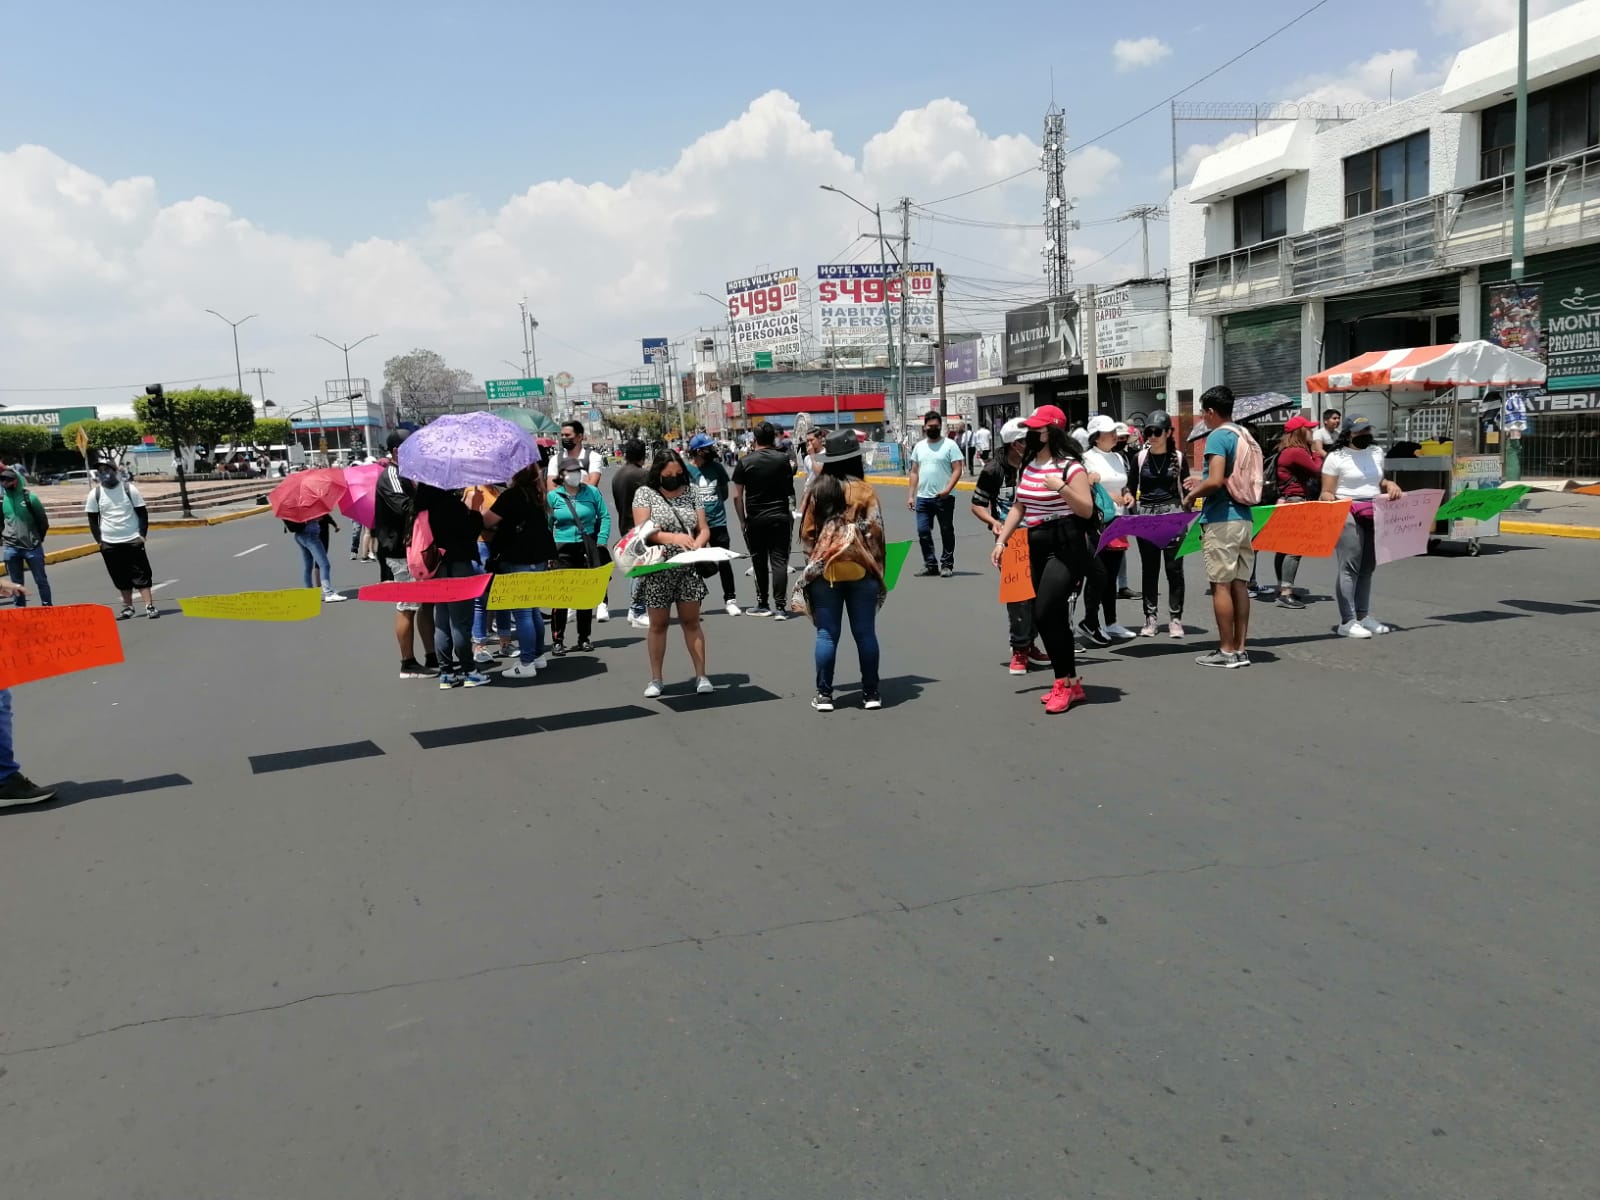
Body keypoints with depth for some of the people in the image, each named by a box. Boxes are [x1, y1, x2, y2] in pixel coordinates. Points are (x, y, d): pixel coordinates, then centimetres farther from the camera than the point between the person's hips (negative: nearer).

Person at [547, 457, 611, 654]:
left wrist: (601, 541, -2)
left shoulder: (592, 492, 4)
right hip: (563, 550, -2)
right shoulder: (553, 496, 1)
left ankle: (584, 638, 19)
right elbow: (547, 525, 5)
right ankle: (557, 640, 2)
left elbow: (604, 517, 7)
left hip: (588, 548, 2)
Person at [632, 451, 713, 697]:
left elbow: (704, 529, 6)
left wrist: (696, 545, -16)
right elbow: (642, 529, -10)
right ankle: (655, 679, 15)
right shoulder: (645, 493, 0)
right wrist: (674, 538, -23)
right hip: (658, 570, -2)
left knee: (691, 621, 4)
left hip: (688, 569, 2)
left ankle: (701, 675, 10)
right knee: (658, 623, 6)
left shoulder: (690, 493, 8)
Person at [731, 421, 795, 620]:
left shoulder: (745, 462, -5)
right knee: (779, 560, -1)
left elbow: (737, 495, -5)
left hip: (755, 519, 0)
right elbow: (790, 490, 8)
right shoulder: (783, 459, -2)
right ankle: (780, 606, -8)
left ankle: (762, 604, 18)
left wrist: (742, 519, 4)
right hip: (780, 516, 0)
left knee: (759, 561, 11)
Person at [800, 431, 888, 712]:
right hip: (860, 569, -1)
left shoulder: (817, 490, 2)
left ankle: (824, 694, 7)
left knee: (826, 634, 5)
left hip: (824, 570, 1)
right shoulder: (864, 490, -4)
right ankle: (870, 692, 11)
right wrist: (878, 565, 4)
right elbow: (875, 531, -6)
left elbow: (806, 533, 5)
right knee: (865, 633, 6)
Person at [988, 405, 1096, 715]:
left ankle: (1066, 683, -1)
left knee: (1044, 614, -14)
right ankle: (1069, 683, 20)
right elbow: (1018, 508, 18)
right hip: (1037, 547, 8)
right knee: (1054, 617, 10)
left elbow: (1087, 510, -14)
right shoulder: (1028, 465, 12)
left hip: (1065, 547, -8)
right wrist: (1001, 540, 12)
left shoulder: (1070, 466, -11)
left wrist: (1060, 487, -26)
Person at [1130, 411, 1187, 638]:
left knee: (1174, 568, -1)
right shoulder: (1140, 457, 5)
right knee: (1149, 569, 5)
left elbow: (1184, 489, 8)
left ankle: (1176, 618, 5)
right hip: (1146, 515, 1)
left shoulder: (1177, 457, 4)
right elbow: (1132, 488, 8)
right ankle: (1150, 618, 11)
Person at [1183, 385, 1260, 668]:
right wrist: (1202, 486, 25)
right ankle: (1240, 649, 13)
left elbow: (1215, 481, -22)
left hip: (1221, 520, -8)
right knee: (1240, 584, 10)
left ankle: (1226, 651, 0)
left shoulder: (1218, 436, -12)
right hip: (1244, 518, 8)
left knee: (1221, 584, -3)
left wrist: (1192, 495, -4)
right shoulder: (1246, 437, 14)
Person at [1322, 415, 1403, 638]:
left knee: (1367, 567, 9)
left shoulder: (1376, 452, 18)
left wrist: (1390, 485, 11)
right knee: (1349, 567, -10)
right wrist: (1335, 501, -25)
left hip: (1374, 515, 7)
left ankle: (1364, 615, 16)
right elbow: (1326, 493, -4)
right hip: (1348, 515, -7)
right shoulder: (1336, 457, -2)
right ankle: (1347, 621, -11)